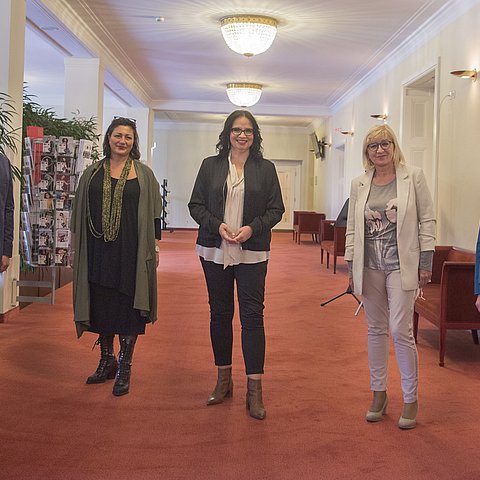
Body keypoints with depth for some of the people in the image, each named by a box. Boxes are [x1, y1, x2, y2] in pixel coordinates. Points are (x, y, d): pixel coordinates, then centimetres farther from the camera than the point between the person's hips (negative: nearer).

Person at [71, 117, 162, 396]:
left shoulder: (144, 174, 4)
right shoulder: (92, 173, 9)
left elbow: (154, 213, 3)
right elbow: (80, 211, 12)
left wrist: (155, 247, -2)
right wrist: (78, 245, 8)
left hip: (132, 250, -2)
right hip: (99, 250, 3)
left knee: (128, 307, 1)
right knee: (101, 305, 9)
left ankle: (125, 367, 13)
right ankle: (107, 360, 25)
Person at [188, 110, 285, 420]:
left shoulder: (266, 169, 5)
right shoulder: (211, 165, 7)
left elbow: (276, 209, 4)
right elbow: (196, 205, 5)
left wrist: (252, 228, -13)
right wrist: (218, 225, -12)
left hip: (252, 253, -2)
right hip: (215, 251, 2)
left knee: (252, 315, -5)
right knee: (220, 313, 10)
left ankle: (255, 389, 1)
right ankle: (224, 379, 25)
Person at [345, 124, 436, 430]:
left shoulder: (413, 177, -1)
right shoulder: (359, 184, 8)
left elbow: (427, 220, -1)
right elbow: (352, 227, 10)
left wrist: (426, 263, -6)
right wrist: (351, 267, 6)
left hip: (402, 265, -3)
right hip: (370, 266, 4)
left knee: (401, 330, -6)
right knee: (376, 329, 10)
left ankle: (411, 399, 10)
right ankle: (379, 393, 23)